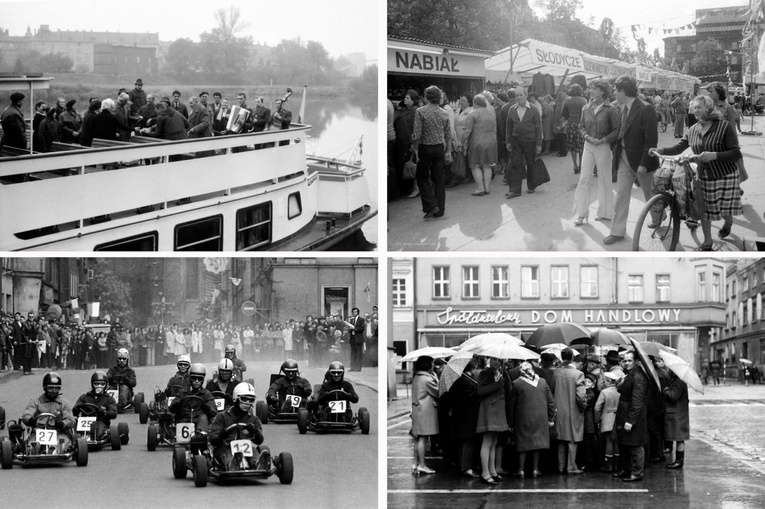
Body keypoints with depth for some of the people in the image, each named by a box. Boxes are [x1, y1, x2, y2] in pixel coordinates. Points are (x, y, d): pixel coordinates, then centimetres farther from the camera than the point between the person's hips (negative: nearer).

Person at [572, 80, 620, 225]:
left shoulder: (610, 110, -8)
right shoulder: (586, 109, 5)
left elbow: (617, 130, -8)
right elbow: (581, 126, 12)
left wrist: (603, 140, -17)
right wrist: (587, 137, -7)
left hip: (603, 147, -4)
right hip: (588, 146, 4)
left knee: (604, 180, 6)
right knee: (584, 179, -2)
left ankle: (605, 213, 18)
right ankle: (581, 214, 0)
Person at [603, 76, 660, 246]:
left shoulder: (645, 110, -18)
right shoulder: (624, 109, 5)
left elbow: (651, 139, -19)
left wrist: (644, 164, -21)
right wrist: (616, 151, 0)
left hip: (640, 161, -6)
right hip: (624, 158, 6)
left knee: (651, 195, 11)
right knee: (621, 195, 5)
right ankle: (618, 231, 9)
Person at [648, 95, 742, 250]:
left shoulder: (725, 127, -13)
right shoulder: (693, 130, 4)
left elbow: (736, 154, -19)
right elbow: (679, 147, 6)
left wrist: (714, 155, -32)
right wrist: (661, 150, -11)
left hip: (724, 175, -4)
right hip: (703, 175, 5)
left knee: (725, 210, -3)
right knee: (703, 209, 3)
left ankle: (728, 223, 34)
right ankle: (707, 242, 18)